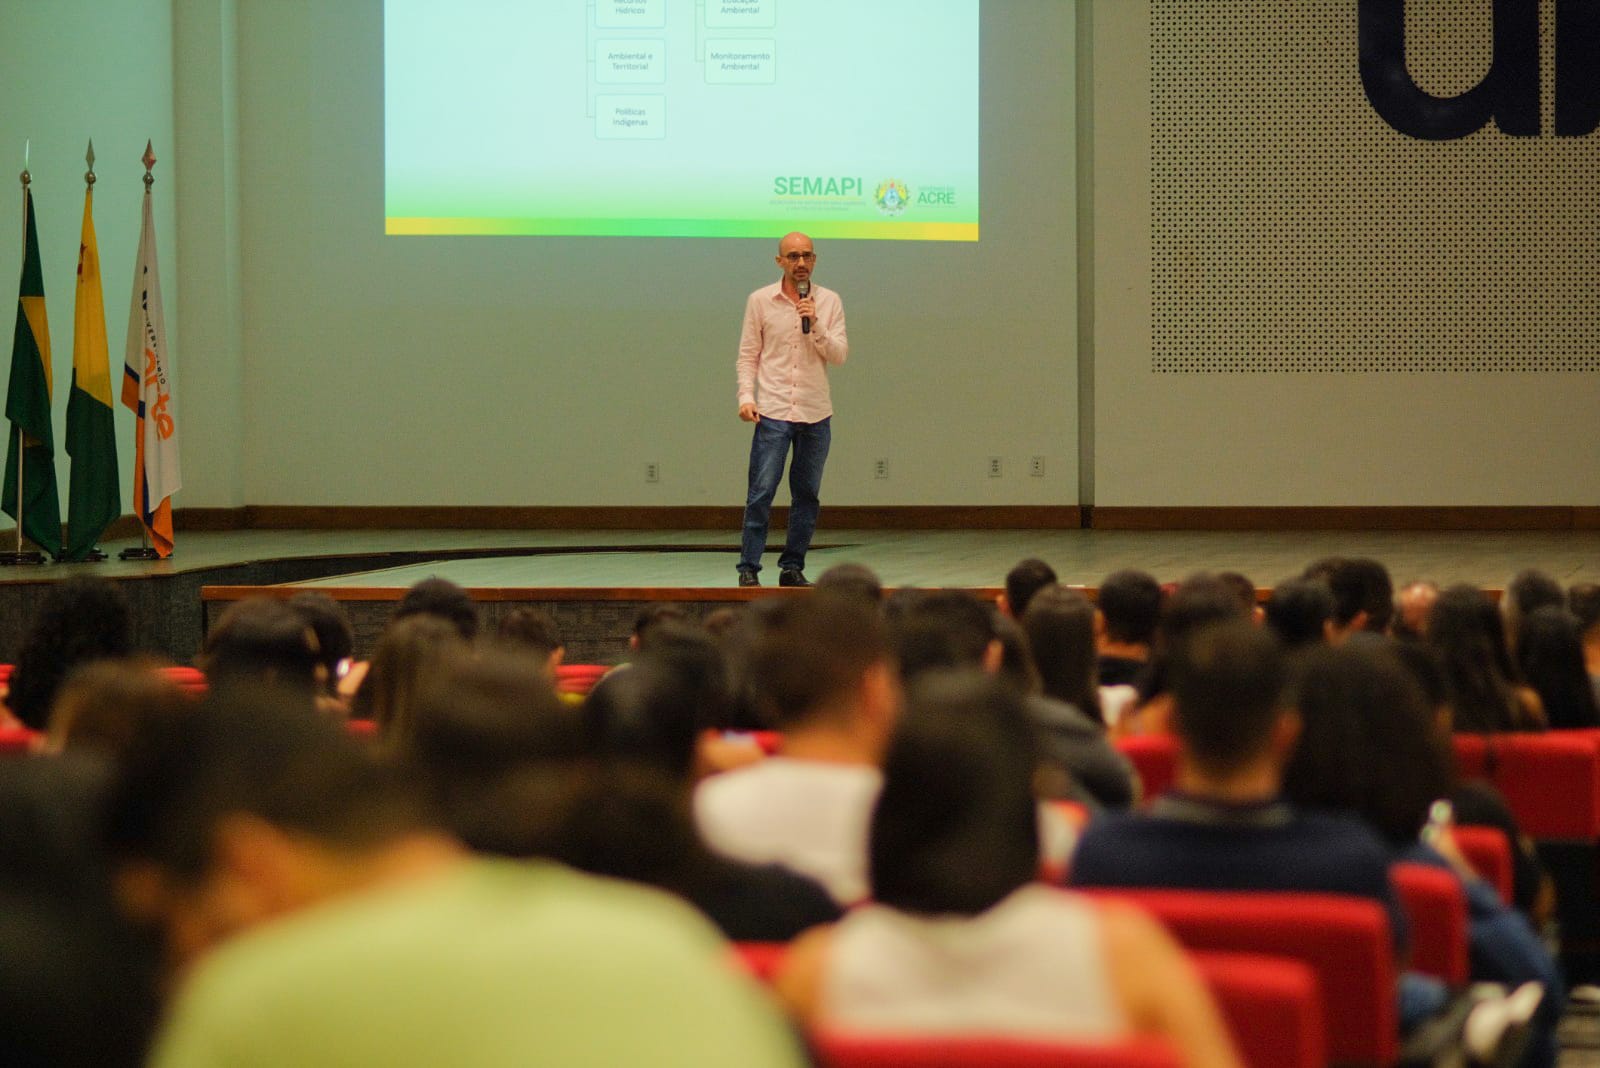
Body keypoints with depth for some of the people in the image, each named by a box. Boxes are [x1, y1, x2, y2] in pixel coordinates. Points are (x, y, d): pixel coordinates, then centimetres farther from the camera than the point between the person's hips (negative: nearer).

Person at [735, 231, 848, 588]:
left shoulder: (830, 302, 6)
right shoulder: (760, 301, 3)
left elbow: (840, 355, 0)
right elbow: (748, 355, 3)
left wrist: (815, 326, -14)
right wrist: (746, 397, -8)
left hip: (816, 413, 2)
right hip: (773, 412, -2)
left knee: (807, 494, 7)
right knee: (761, 492, -7)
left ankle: (792, 568, 15)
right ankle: (748, 568, -3)